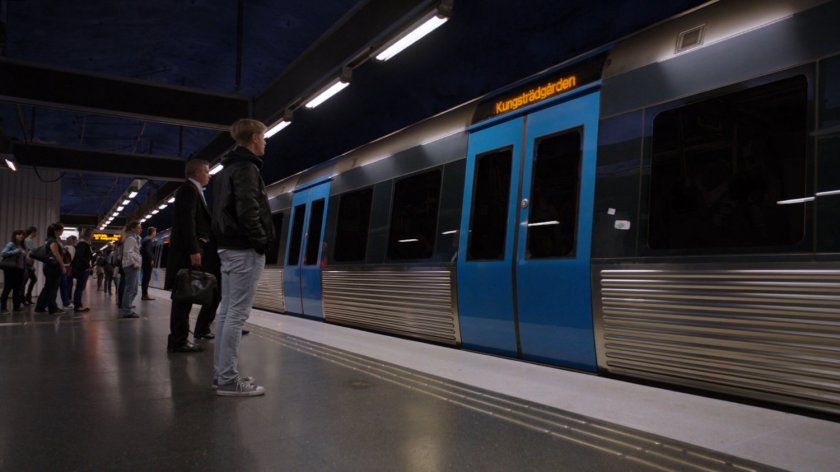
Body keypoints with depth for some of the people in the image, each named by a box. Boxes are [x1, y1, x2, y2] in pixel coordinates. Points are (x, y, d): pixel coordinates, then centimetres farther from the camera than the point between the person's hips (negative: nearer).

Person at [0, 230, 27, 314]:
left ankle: (16, 306, 18)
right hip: (11, 269, -6)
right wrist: (16, 251, -18)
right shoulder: (11, 244, -4)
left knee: (17, 288, 9)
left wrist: (25, 269, 7)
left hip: (19, 270, 6)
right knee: (8, 288, -6)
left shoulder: (22, 246, 14)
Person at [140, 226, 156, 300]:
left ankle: (144, 294, 15)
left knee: (145, 278, 12)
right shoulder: (149, 240, -12)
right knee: (147, 278, -8)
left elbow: (141, 250, 16)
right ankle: (145, 295, -8)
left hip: (144, 260, 10)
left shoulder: (145, 239, 17)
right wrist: (151, 259, -19)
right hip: (148, 261, -10)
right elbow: (148, 250, -20)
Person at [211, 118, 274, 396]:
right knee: (237, 314, -9)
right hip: (245, 250, -10)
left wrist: (225, 238, 14)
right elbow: (247, 211, -21)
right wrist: (261, 242, -13)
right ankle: (229, 380, -6)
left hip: (229, 248, 10)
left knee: (226, 311, 11)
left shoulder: (226, 170, 20)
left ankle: (221, 373, 17)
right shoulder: (246, 168, -11)